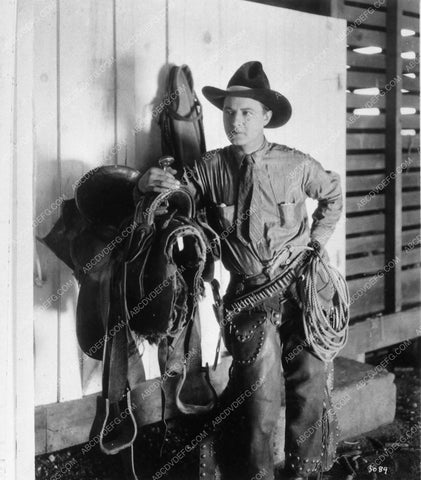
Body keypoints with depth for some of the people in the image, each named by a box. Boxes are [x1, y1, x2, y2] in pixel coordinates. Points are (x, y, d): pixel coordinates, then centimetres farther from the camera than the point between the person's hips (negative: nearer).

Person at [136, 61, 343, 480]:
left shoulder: (296, 165, -3)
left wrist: (317, 239, 7)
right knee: (260, 391, -4)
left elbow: (332, 194, 16)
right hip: (248, 295, -1)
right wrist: (151, 182, -21)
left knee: (309, 382, 5)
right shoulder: (209, 168, -3)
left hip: (299, 288, 1)